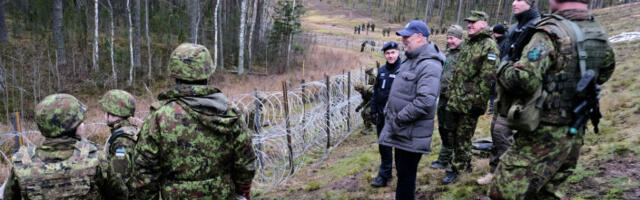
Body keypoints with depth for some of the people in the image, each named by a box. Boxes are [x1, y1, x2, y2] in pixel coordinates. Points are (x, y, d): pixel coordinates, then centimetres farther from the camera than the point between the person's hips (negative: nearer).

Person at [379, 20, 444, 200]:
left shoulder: (429, 65, -20)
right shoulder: (411, 59, 11)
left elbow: (425, 101, -30)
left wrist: (399, 118, -22)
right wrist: (389, 111, 12)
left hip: (412, 133, -9)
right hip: (400, 130, 9)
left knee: (406, 174, 2)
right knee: (401, 170, 21)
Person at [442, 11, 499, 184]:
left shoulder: (489, 46, -11)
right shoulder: (468, 43, 16)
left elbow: (487, 77, -17)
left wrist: (479, 102, -19)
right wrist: (450, 92, 19)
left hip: (470, 102, -9)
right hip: (456, 99, 9)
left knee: (463, 137, 0)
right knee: (455, 134, 16)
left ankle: (457, 169, 12)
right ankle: (465, 164, 32)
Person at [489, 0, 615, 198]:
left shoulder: (551, 32, -18)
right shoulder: (598, 32, 6)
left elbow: (523, 79, -28)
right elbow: (605, 72, 25)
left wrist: (503, 69, -9)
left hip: (543, 135, -8)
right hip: (575, 136, 8)